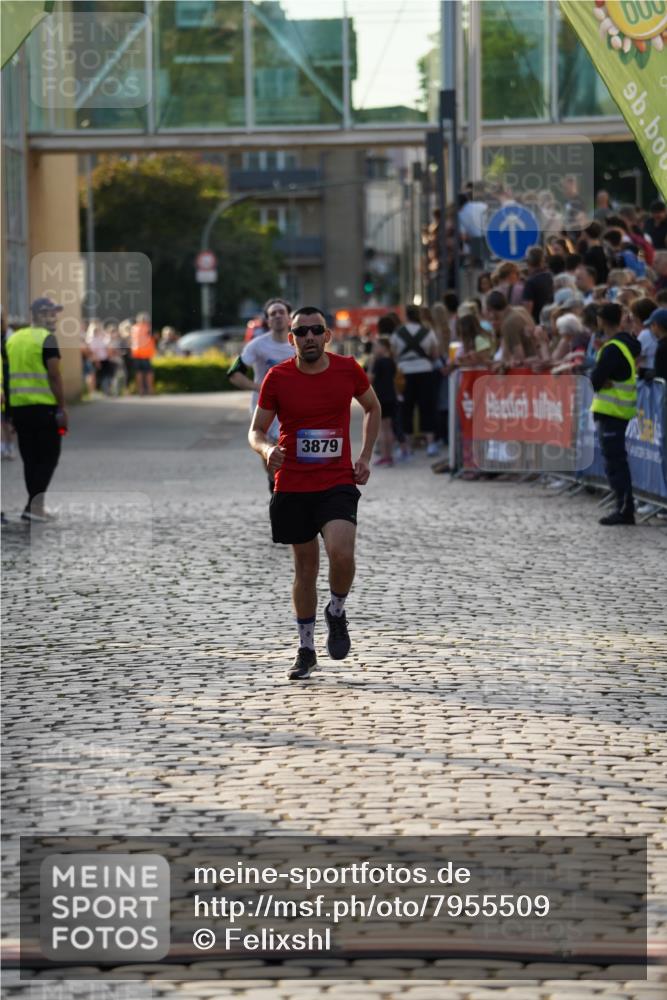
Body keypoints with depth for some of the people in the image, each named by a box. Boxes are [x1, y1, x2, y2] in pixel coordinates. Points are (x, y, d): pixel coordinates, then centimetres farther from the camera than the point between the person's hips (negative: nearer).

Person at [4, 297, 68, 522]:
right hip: (44, 406, -6)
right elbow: (54, 376, -13)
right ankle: (33, 506, -9)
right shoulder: (47, 339, -8)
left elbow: (8, 375, 14)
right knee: (48, 457, 1)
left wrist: (11, 410, 17)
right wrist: (62, 408, -10)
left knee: (30, 458, 13)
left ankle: (36, 506, 15)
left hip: (18, 406, 6)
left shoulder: (13, 339, 12)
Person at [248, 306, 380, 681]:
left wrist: (365, 456, 8)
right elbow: (256, 430, 3)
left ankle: (337, 611, 8)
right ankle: (306, 649, 24)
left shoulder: (348, 369, -2)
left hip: (338, 484, -1)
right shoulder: (277, 377, -4)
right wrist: (267, 449, -20)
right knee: (306, 567, 9)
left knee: (342, 553, -23)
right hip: (292, 486, 1)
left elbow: (373, 408, 17)